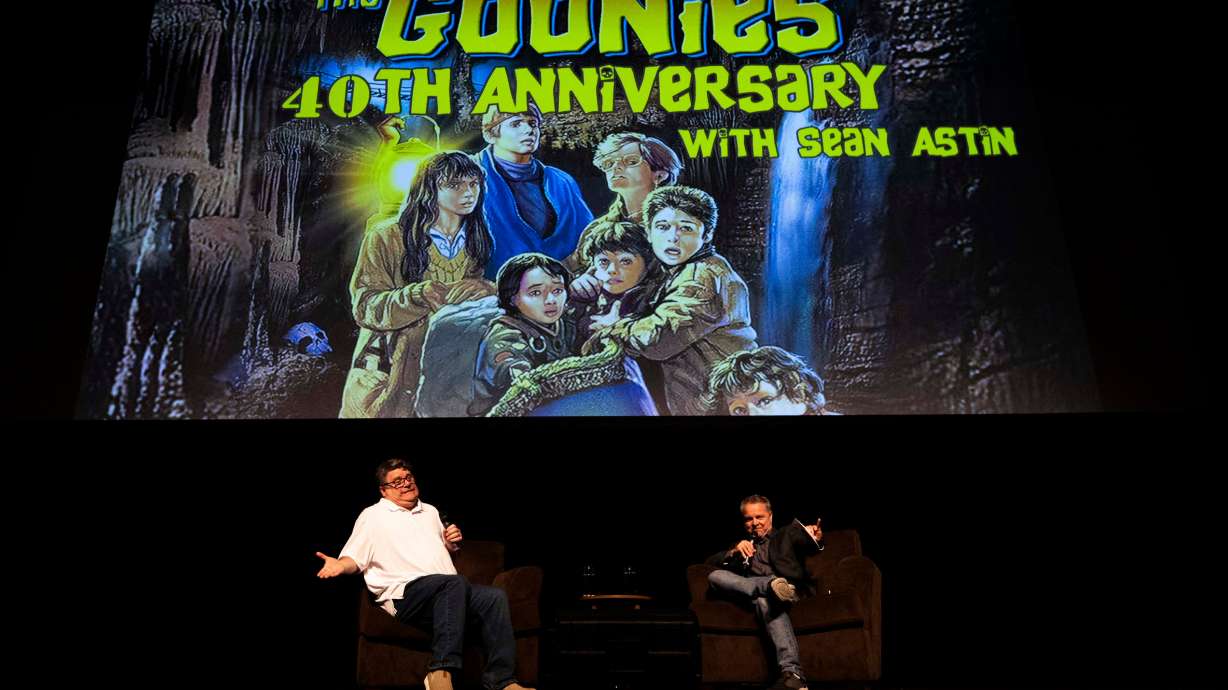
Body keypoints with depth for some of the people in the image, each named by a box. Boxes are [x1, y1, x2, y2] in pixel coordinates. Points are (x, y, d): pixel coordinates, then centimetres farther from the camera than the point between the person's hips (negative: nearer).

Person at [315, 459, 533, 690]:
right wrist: (339, 565, -20)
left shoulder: (430, 511, 28)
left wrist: (451, 544, 13)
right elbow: (354, 558, 2)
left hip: (448, 592, 6)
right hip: (406, 594, -6)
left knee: (495, 596, -21)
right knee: (455, 583, -37)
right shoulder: (373, 516, 11)